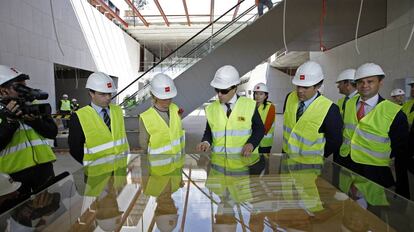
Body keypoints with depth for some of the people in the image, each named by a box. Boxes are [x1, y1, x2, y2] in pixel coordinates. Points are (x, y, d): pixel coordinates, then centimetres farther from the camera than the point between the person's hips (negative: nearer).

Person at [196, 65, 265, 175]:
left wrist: (251, 144, -11)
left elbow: (259, 128, 6)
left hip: (245, 160, -1)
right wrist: (206, 142, -6)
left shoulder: (249, 105, -1)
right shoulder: (211, 108, 6)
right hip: (219, 162, 2)